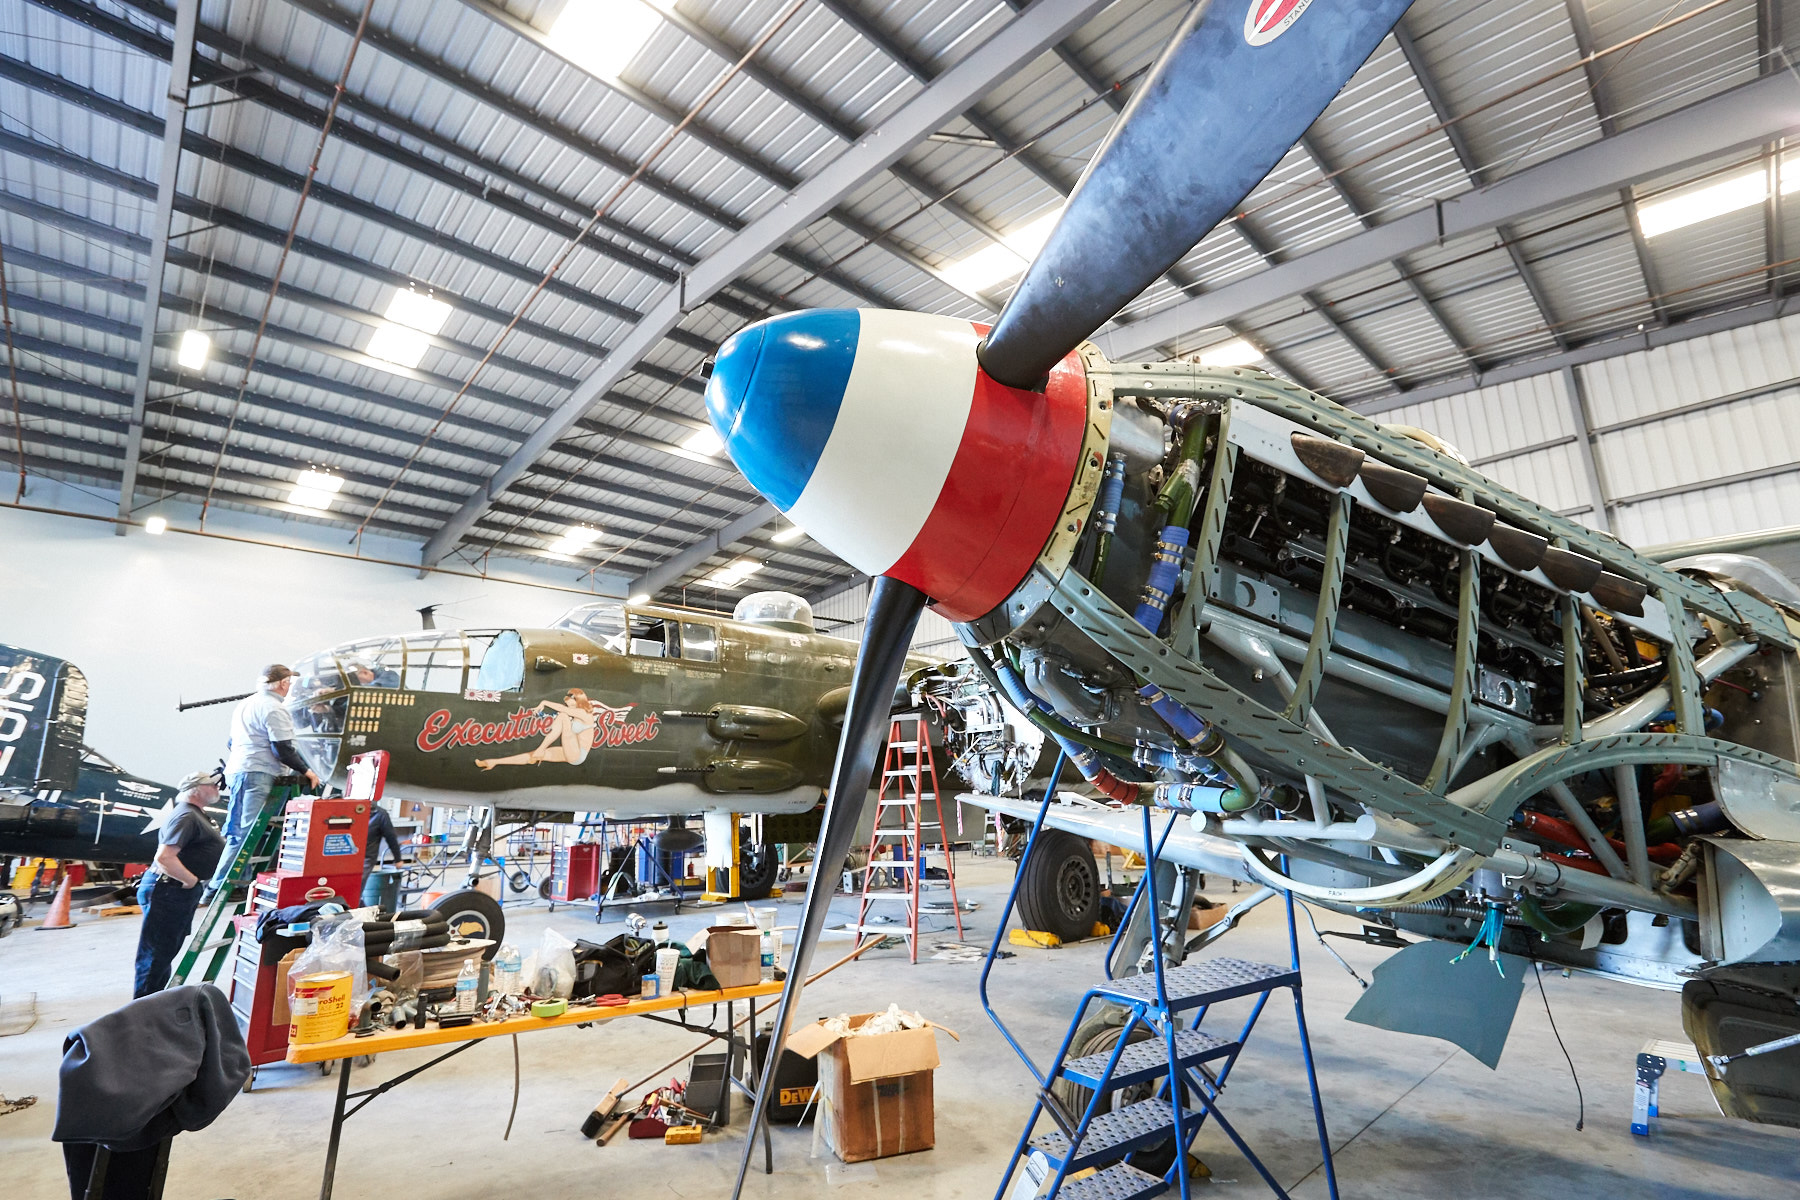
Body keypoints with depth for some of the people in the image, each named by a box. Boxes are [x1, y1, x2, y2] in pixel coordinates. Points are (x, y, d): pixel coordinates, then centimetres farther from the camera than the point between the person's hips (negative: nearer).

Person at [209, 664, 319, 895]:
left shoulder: (245, 704, 18)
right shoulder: (275, 709, -11)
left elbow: (233, 742, 27)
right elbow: (283, 748, -15)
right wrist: (306, 771, -6)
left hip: (235, 770, 10)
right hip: (256, 774, -10)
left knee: (238, 831, 13)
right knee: (245, 832, -10)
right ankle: (218, 886, -10)